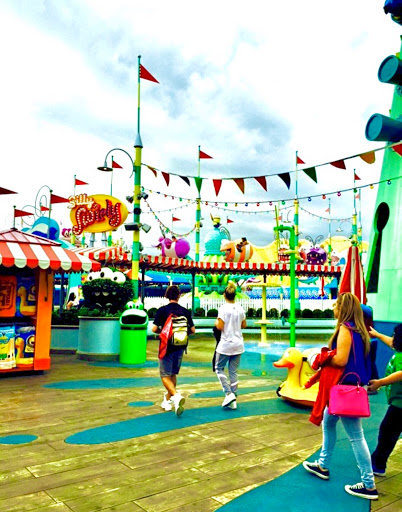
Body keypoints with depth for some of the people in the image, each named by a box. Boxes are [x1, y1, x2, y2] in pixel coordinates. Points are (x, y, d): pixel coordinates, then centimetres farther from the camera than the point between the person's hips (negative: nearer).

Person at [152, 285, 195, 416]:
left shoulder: (162, 310, -9)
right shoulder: (185, 311, -2)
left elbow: (154, 329, -11)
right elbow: (192, 330, 1)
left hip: (166, 347, -3)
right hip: (180, 347, 4)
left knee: (165, 375, 2)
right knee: (173, 374, 19)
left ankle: (176, 395, -22)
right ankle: (167, 400, 27)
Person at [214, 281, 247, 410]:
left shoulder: (223, 308, -14)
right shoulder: (240, 309, 3)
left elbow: (220, 327, -16)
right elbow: (244, 325, 12)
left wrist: (216, 323, 4)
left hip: (226, 344, -5)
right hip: (238, 344, 5)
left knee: (219, 368, 11)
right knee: (233, 371, 11)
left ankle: (229, 393, -3)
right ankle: (233, 400, 12)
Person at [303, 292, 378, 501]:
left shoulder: (345, 328, -18)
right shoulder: (358, 328, 9)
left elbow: (341, 360, -25)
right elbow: (355, 357, 12)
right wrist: (328, 357, 7)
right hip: (351, 385, 10)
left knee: (355, 436, -2)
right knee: (328, 422, 22)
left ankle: (369, 485, 8)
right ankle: (323, 466, 35)